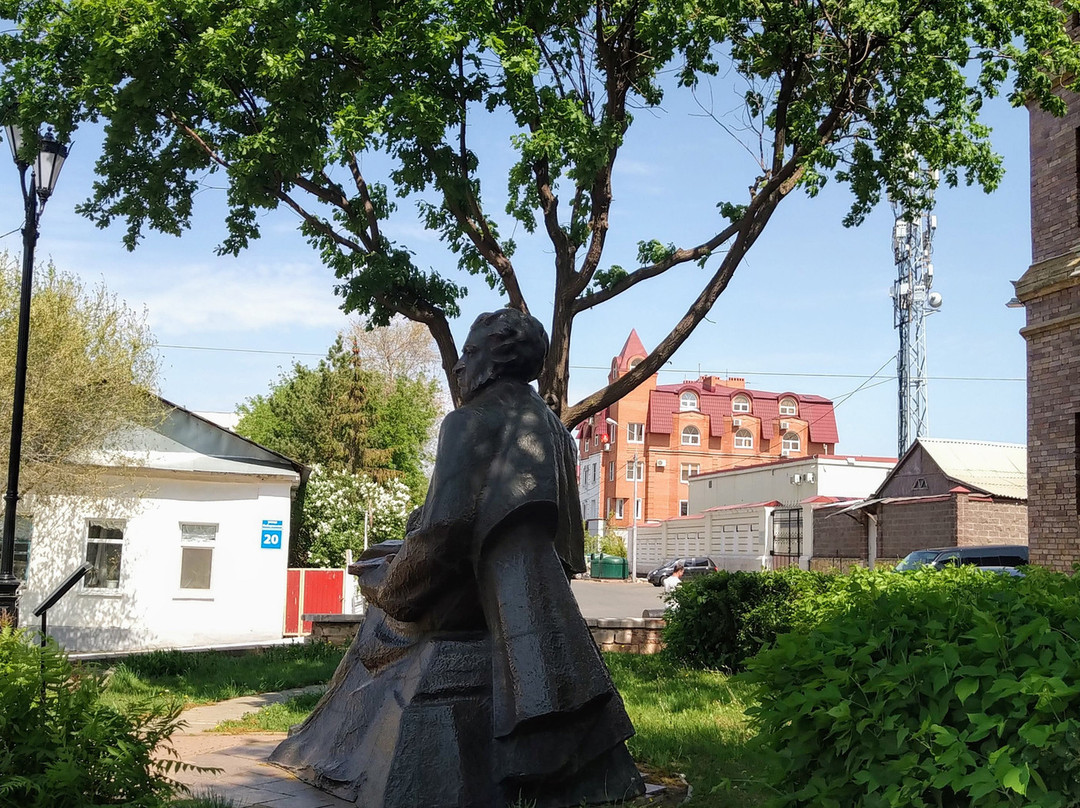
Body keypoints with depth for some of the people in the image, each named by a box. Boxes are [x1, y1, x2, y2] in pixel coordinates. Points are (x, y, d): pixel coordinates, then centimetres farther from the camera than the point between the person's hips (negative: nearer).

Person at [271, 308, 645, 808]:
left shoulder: (469, 424, -12)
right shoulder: (553, 432, 12)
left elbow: (442, 533, -20)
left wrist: (384, 580, -1)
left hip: (467, 622, -8)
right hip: (538, 623, 8)